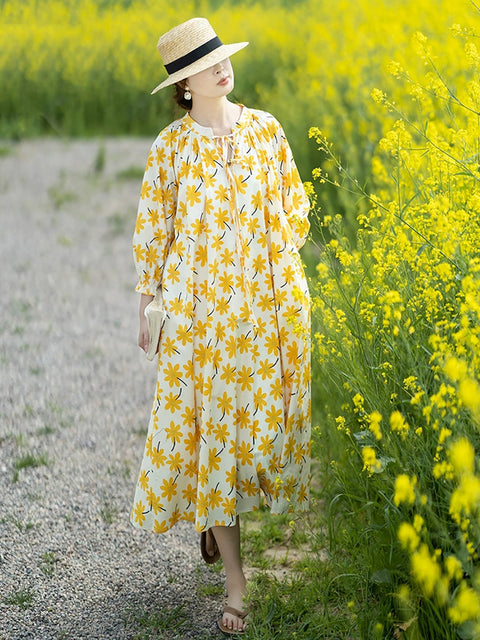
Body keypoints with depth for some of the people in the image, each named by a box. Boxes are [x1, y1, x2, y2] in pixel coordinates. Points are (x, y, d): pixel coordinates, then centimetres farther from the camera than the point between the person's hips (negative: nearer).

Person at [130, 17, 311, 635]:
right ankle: (234, 583, 8)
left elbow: (292, 209, 11)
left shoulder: (266, 129, 3)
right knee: (212, 426, -1)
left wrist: (288, 282, 7)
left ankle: (218, 517, 40)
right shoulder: (170, 147, -3)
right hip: (201, 310, -2)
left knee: (264, 418, 8)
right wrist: (148, 303, 4)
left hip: (270, 302, 3)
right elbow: (152, 228, 4)